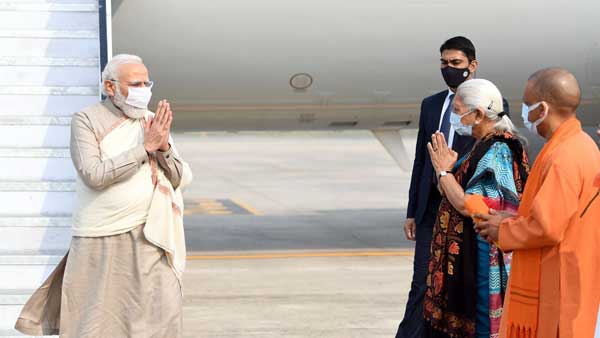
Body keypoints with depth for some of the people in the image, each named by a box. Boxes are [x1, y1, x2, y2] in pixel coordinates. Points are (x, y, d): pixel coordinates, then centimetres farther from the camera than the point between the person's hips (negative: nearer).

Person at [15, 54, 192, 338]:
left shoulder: (153, 123, 9)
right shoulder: (86, 120, -3)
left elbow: (181, 180, 4)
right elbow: (94, 175, -18)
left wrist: (164, 147, -14)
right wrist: (145, 147, -18)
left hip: (148, 237, 3)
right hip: (101, 241, -3)